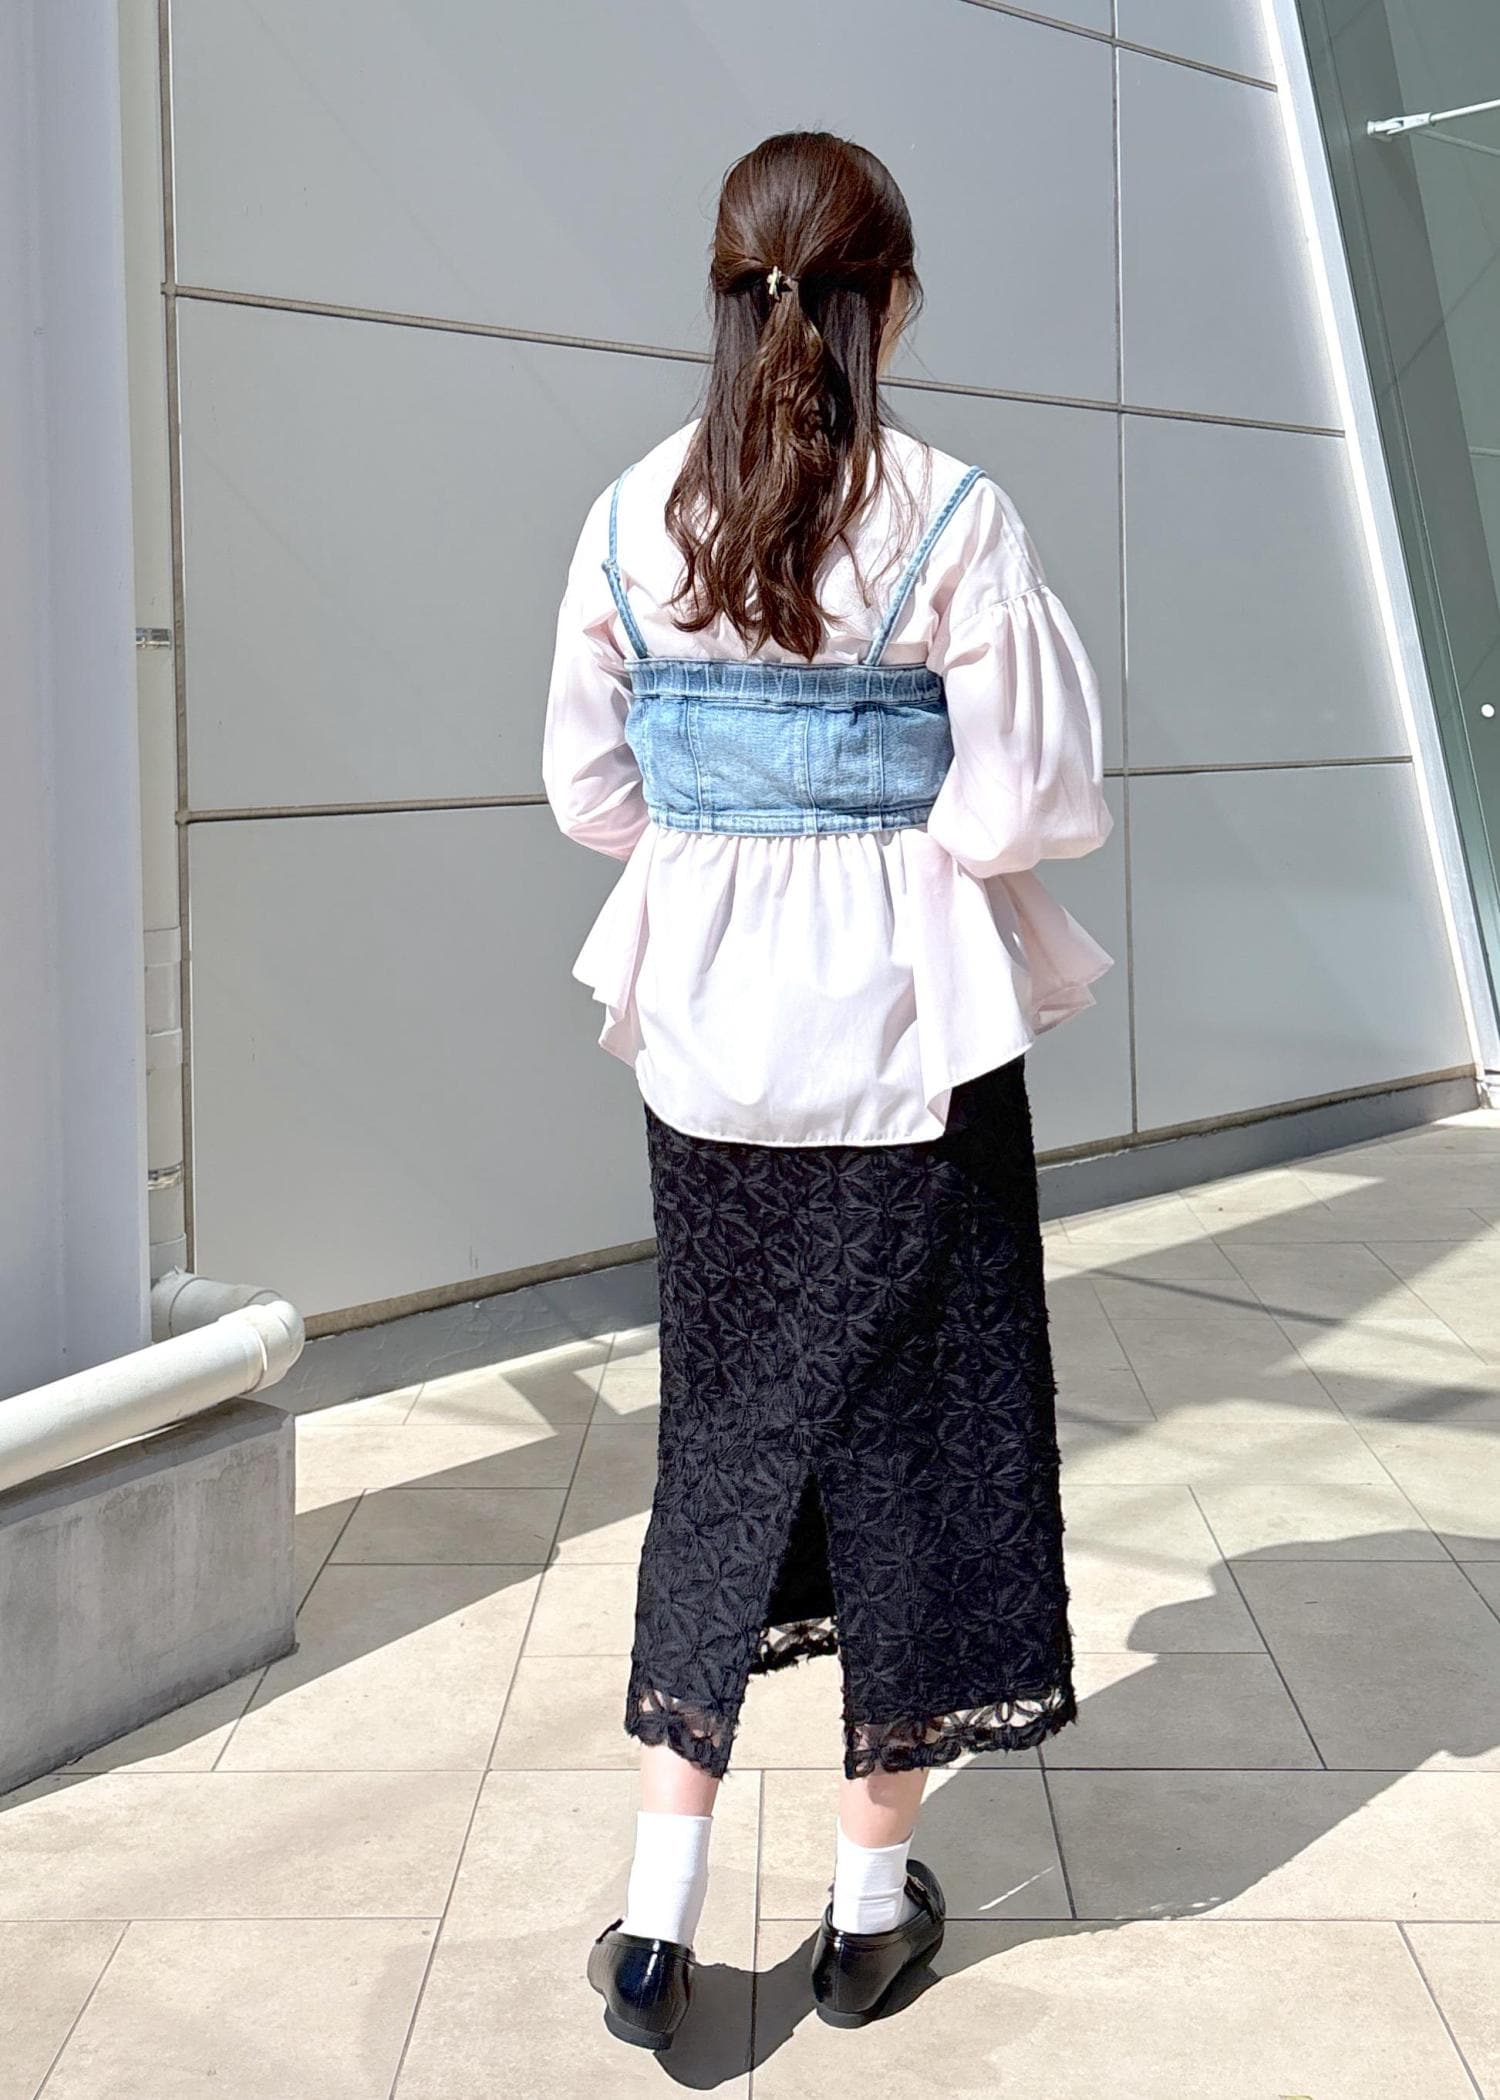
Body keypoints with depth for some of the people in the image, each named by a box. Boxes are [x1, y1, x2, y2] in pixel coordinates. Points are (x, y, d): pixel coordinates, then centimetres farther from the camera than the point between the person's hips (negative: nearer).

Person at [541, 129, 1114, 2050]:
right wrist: (906, 829, 8)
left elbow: (588, 787, 4)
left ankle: (659, 1918, 14)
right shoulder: (950, 518, -11)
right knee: (907, 1428, 11)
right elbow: (1033, 804, -13)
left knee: (723, 1431, 14)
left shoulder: (633, 517, -1)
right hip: (907, 1031, -3)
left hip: (706, 1031, 3)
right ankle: (871, 1902, 25)